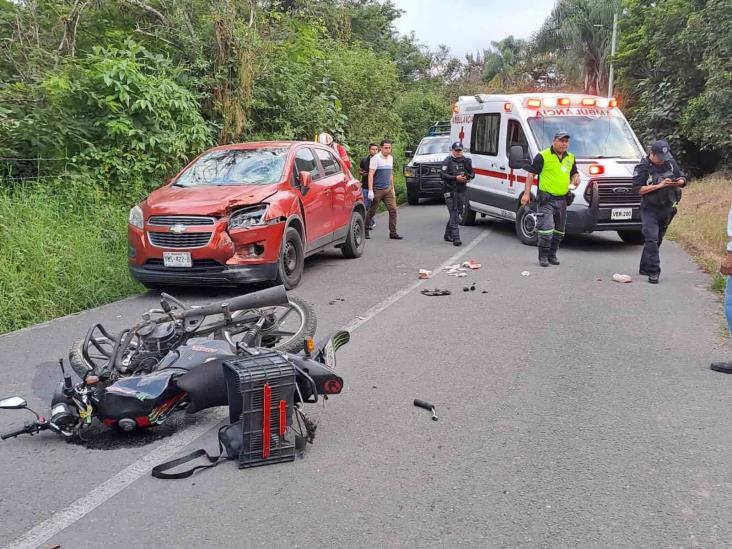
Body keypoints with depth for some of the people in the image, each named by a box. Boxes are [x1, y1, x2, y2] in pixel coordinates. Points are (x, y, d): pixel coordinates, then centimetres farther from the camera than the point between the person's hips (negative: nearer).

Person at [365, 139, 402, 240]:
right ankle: (366, 230, 19)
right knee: (372, 211, 4)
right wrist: (370, 190, -21)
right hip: (377, 190, -6)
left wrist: (392, 188, 19)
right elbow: (371, 175, -15)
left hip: (388, 189, 6)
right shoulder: (375, 158, -10)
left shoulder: (390, 158, 11)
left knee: (393, 210, -4)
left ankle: (393, 233, -2)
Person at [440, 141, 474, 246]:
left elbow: (472, 173, 18)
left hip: (461, 190, 6)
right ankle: (456, 238, -15)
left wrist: (468, 177, -6)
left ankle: (448, 234, 27)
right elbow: (442, 175, -13)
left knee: (457, 212, 12)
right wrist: (455, 178, -22)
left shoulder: (466, 161, 14)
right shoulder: (447, 161, -4)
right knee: (454, 214, -11)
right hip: (450, 191, -6)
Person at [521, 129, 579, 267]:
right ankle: (543, 257, -2)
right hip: (546, 199, -6)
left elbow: (574, 173, 25)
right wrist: (526, 193, -11)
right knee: (546, 228, -14)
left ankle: (552, 255, 26)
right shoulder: (543, 156, -7)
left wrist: (575, 178, 0)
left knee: (559, 231, 13)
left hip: (562, 199, 7)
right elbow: (531, 174, -6)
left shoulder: (570, 158, 12)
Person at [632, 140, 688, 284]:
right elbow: (639, 189, -18)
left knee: (657, 239, 12)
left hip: (667, 208, 5)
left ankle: (644, 268, 24)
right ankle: (653, 272, -13)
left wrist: (680, 181, -11)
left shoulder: (670, 163, 4)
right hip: (650, 209, -5)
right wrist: (659, 185, -23)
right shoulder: (643, 168, -10)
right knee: (651, 239, -15)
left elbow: (682, 178, 13)